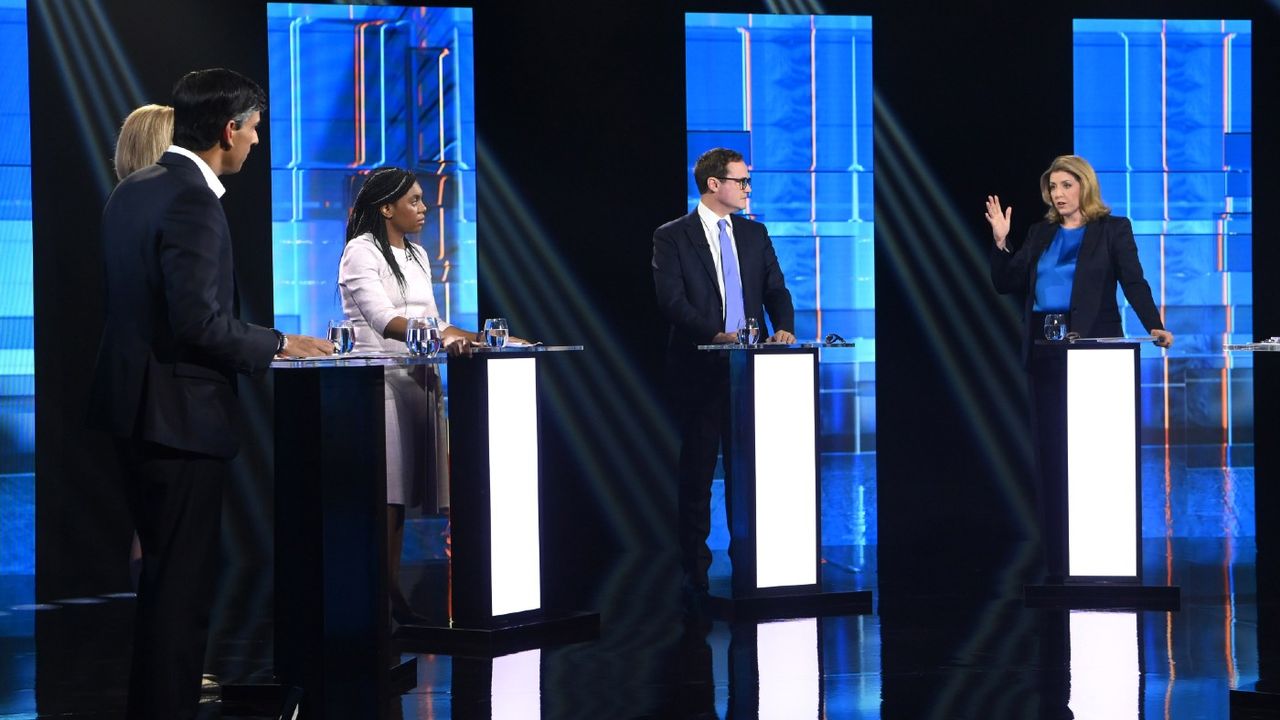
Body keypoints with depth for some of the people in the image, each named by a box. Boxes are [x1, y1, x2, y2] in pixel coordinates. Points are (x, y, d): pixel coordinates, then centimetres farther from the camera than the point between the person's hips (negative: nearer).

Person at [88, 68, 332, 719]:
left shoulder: (133, 190, 10)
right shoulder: (193, 202, -19)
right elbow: (200, 323, -24)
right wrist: (277, 344, -9)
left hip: (133, 405, 10)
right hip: (180, 413, -10)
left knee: (164, 571, 19)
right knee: (183, 584, -3)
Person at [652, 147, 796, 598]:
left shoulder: (755, 235, 13)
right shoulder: (672, 238, -2)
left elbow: (776, 290, 9)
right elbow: (672, 300, -12)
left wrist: (783, 328, -12)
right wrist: (715, 334, -25)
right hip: (699, 369, -4)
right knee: (697, 469, 2)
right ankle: (695, 568, 8)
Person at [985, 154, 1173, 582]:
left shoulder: (1112, 229, 1)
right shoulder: (1042, 233, 15)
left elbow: (1134, 282, -8)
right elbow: (1006, 284, 12)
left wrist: (1154, 326, -23)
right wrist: (1000, 242, -3)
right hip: (1045, 350, 5)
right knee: (1051, 454, 3)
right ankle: (1059, 562, 6)